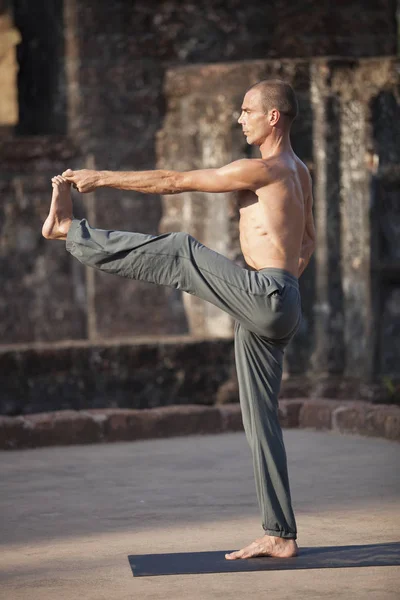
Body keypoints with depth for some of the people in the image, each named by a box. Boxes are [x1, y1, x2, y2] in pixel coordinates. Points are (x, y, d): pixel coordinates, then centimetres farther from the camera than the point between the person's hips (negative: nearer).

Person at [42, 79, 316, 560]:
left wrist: (101, 177, -2)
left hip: (267, 296, -10)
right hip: (267, 316, 10)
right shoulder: (298, 172, 21)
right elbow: (308, 240, 35)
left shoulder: (262, 169, -10)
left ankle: (69, 230, 8)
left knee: (179, 252, -7)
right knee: (260, 421, 9)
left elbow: (172, 182, -8)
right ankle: (280, 536, 11)